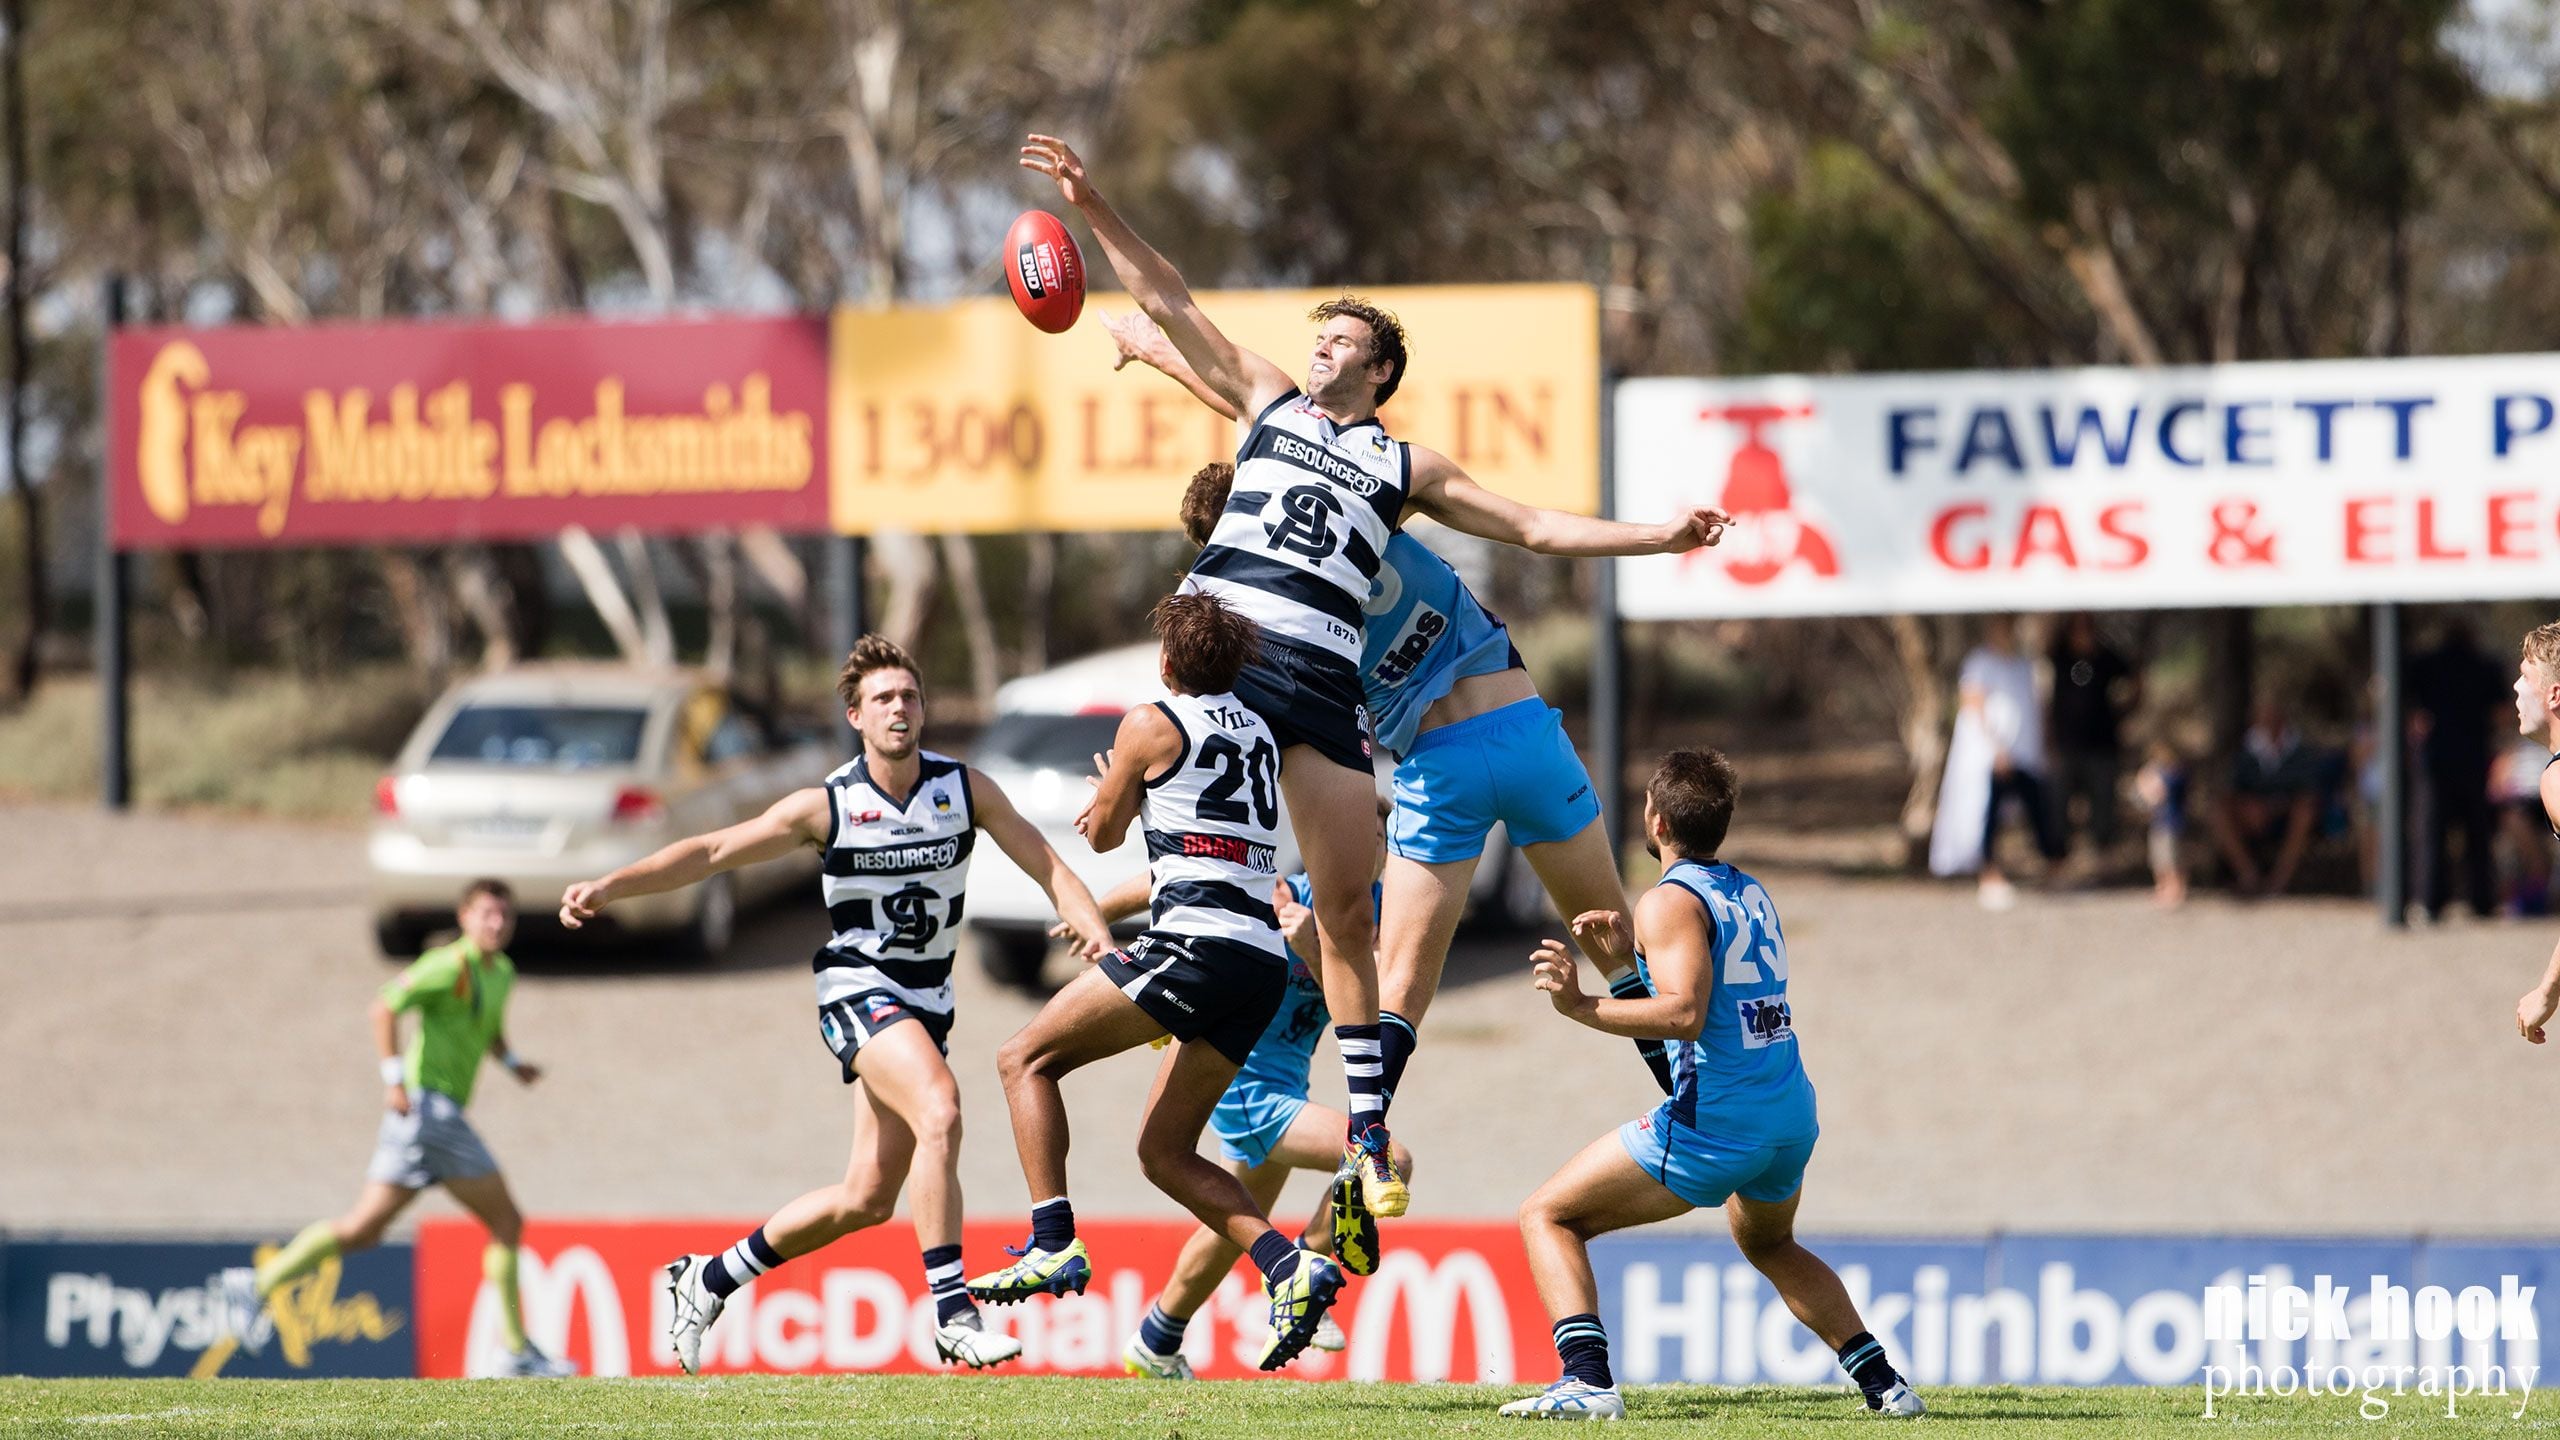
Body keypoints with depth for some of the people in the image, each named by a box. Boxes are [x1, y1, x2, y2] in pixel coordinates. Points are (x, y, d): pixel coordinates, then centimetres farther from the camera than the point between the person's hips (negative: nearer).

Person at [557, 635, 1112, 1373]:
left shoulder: (965, 788, -2)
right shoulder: (826, 806, -9)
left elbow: (1046, 866, -2)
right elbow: (712, 852, -6)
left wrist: (1097, 934, -20)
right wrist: (609, 887, -16)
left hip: (927, 1001, 5)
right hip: (858, 988, -5)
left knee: (867, 1199, 5)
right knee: (940, 1112, -31)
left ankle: (710, 1279, 24)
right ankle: (951, 1312, -31)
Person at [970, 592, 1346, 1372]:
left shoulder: (1152, 725, 0)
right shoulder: (1260, 731, 20)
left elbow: (1102, 832, 12)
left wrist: (1108, 791, 36)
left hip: (1194, 943, -7)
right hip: (1263, 963, 7)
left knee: (1026, 1059, 3)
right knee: (1164, 1151, 14)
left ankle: (1053, 1245, -10)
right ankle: (1288, 1264, -5)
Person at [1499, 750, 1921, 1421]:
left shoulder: (1670, 902, -10)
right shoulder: (1751, 893, 15)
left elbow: (1685, 1013, -23)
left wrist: (1582, 1006, -23)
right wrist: (1630, 952, 19)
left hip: (1713, 1126, -8)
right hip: (1792, 1116, 8)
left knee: (1547, 1217, 1)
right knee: (1770, 1245, 37)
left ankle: (1587, 1380, -17)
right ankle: (1884, 1384, 28)